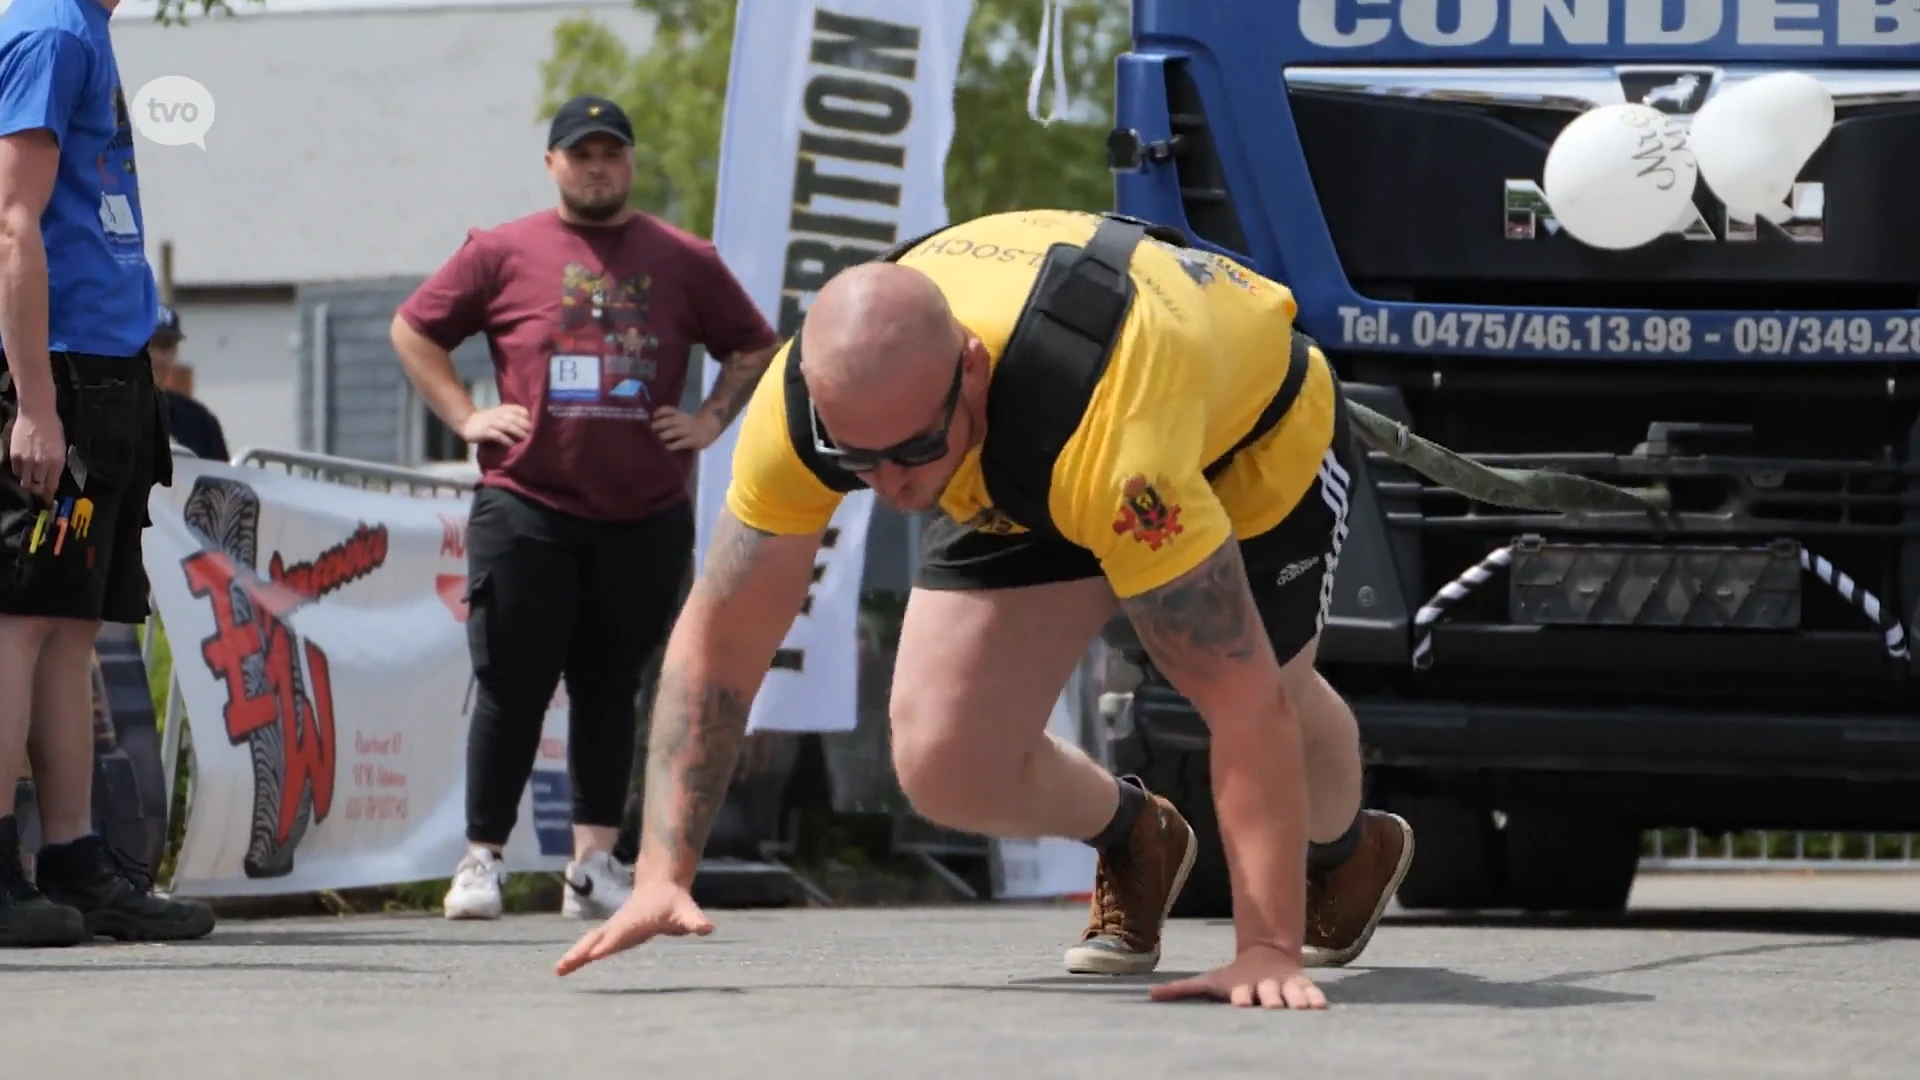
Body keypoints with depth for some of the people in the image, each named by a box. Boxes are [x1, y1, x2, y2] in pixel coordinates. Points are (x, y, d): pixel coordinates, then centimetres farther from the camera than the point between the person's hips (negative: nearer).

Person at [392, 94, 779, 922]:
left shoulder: (682, 261, 9)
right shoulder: (503, 254, 4)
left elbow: (754, 347, 20)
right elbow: (412, 330, 11)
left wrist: (711, 420, 7)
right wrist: (464, 416, 1)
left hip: (644, 518, 2)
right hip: (526, 509, -2)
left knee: (609, 689, 7)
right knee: (513, 688, -2)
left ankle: (595, 862, 9)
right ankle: (483, 859, 4)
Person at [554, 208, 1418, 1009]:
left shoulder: (1105, 428, -48)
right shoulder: (806, 397, -34)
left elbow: (1246, 702, -44)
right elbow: (718, 636, -20)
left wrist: (1269, 950, -46)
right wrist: (662, 873, -27)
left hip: (1252, 441, -4)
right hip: (1018, 468, 4)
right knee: (944, 768, -10)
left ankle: (1351, 852, 51)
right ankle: (1136, 843, 24)